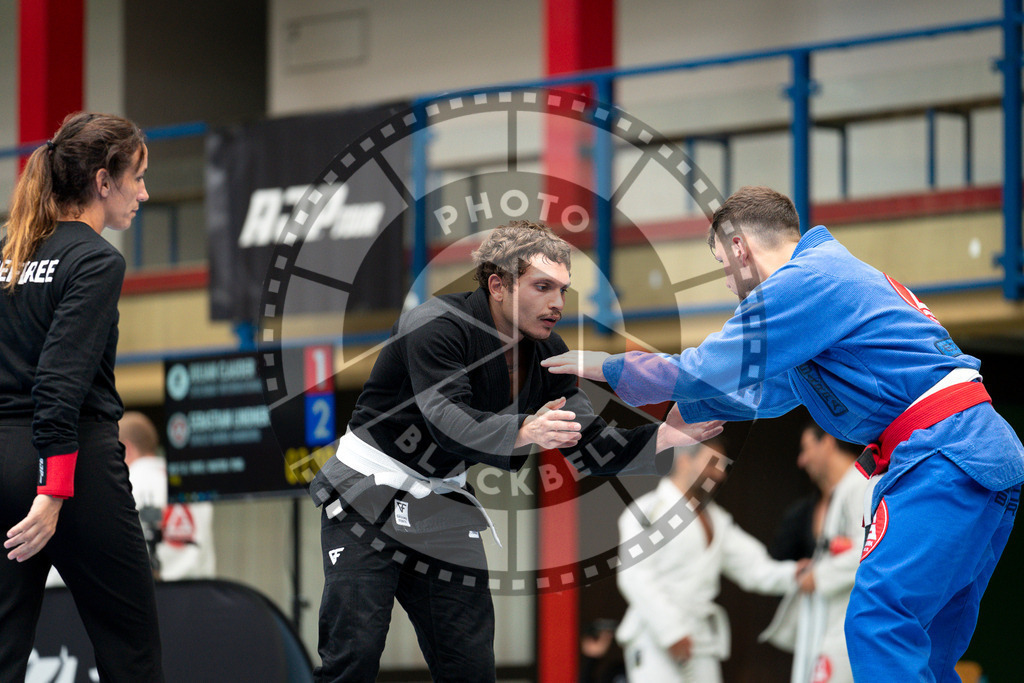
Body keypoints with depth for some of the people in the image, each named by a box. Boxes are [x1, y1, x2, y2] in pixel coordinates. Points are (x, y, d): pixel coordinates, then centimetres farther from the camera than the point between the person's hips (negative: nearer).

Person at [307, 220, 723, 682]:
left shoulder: (546, 355, 2)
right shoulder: (437, 326, -20)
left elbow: (588, 450, -1)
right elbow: (448, 423, -33)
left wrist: (668, 435, -17)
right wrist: (525, 432, -51)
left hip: (443, 504, 6)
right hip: (368, 497, -6)